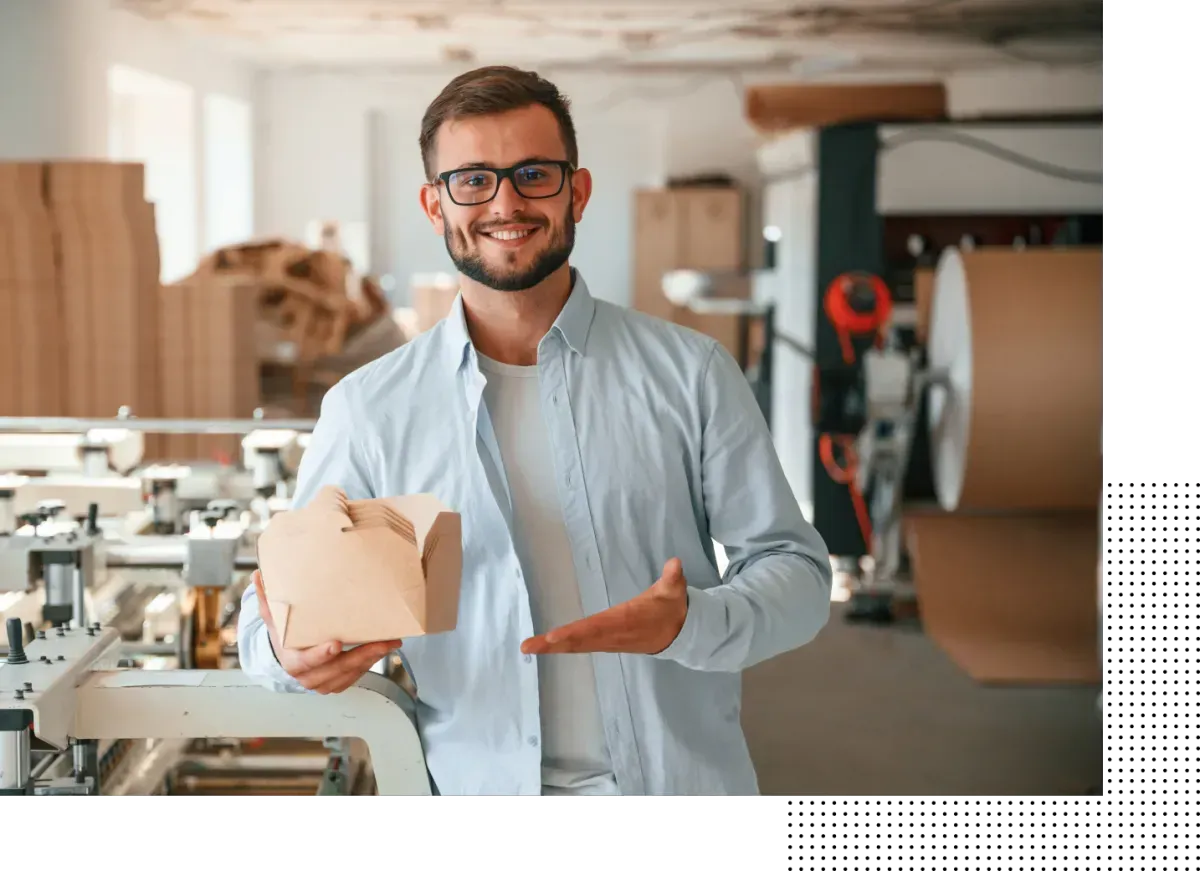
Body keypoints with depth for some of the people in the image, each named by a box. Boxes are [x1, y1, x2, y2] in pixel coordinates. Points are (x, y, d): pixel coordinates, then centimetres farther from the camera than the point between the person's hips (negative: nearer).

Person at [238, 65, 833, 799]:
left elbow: (798, 572, 4)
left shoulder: (690, 372, 4)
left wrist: (689, 625, -15)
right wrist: (289, 653, -16)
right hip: (483, 783, 1)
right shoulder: (369, 409, 5)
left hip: (687, 779, -1)